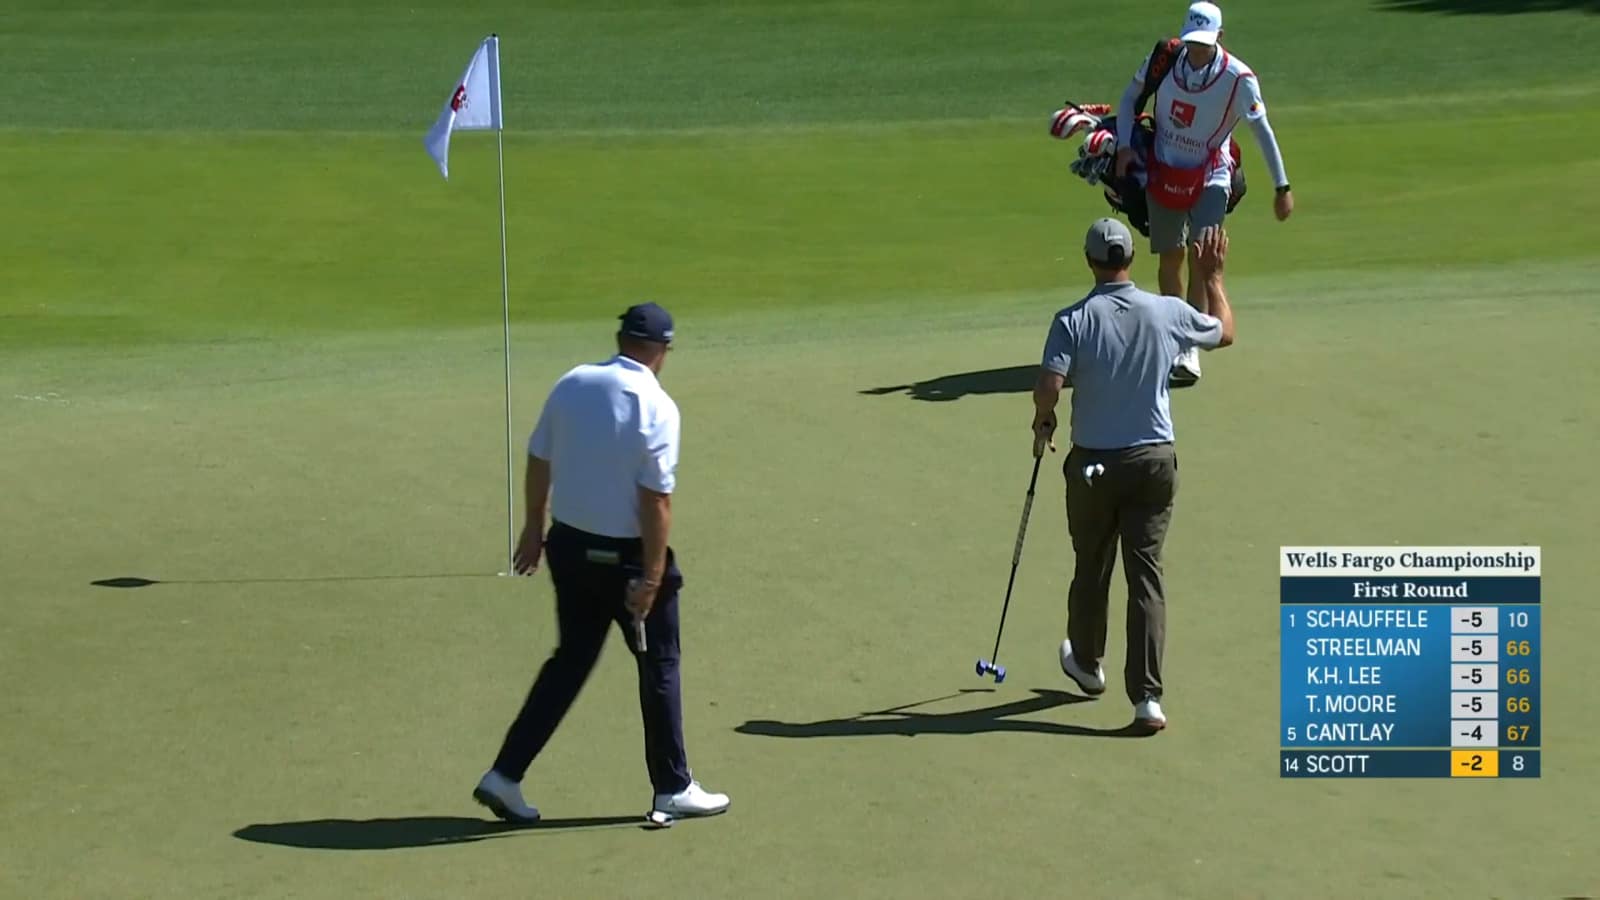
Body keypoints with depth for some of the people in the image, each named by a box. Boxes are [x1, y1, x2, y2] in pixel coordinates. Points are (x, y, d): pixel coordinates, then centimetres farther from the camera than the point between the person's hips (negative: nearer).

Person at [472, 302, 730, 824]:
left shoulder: (572, 385, 0)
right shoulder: (656, 407, -17)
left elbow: (538, 462, 7)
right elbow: (656, 499, -19)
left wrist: (534, 530, 19)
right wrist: (651, 577, -15)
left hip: (570, 547, 6)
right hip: (627, 556, -6)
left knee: (570, 661, 17)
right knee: (659, 667, 11)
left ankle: (505, 776, 12)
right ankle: (673, 789, 21)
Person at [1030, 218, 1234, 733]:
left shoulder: (1074, 320, -13)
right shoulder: (1168, 313, -5)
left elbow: (1048, 387, -22)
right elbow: (1225, 332, 14)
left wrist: (1043, 421, 0)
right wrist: (1213, 276, 27)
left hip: (1093, 462, -1)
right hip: (1154, 460, 1)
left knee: (1091, 568, 19)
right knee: (1146, 574, 1)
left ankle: (1087, 664, 41)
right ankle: (1147, 696, -9)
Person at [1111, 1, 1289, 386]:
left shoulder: (1238, 78, -18)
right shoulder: (1164, 60, -10)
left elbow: (1262, 130, -12)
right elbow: (1130, 98, 6)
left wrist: (1282, 187, -12)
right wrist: (1124, 145, -7)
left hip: (1210, 178, -3)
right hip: (1163, 172, 3)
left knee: (1201, 259, -14)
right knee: (1169, 257, 10)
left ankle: (1190, 349, -13)